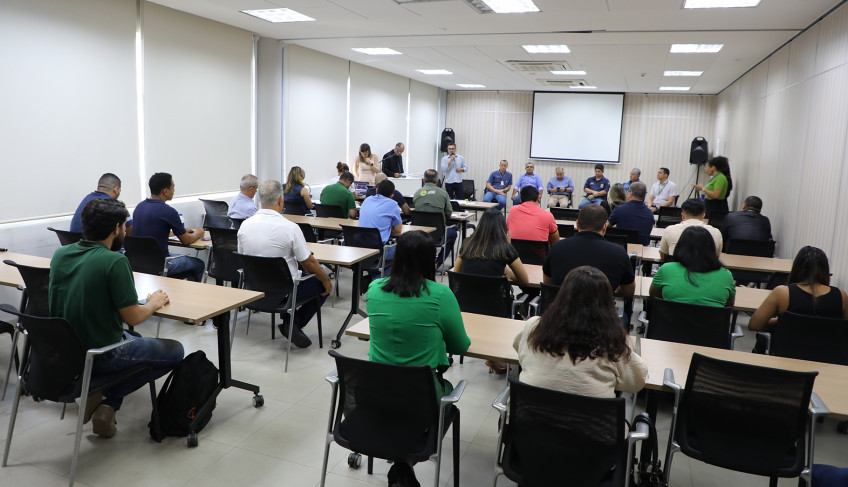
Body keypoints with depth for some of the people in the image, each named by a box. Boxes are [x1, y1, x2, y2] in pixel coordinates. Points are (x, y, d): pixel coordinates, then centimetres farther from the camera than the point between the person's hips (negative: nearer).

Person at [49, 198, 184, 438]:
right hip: (98, 358, -8)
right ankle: (108, 400, 3)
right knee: (175, 351, 11)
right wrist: (154, 303, 2)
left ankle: (99, 393, 15)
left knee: (131, 338, 34)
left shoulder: (60, 254, -1)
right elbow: (133, 317, -19)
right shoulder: (115, 261, -23)